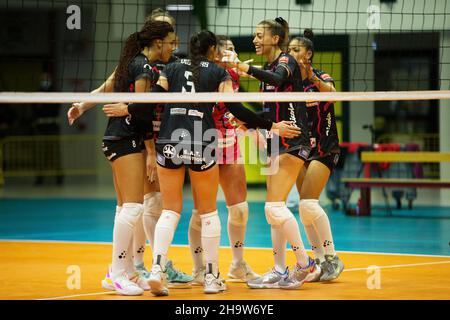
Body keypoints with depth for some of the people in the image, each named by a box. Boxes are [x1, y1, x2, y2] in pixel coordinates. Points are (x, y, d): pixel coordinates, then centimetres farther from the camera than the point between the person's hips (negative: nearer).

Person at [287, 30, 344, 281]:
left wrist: (313, 78, -51)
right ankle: (321, 261, 11)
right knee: (305, 208, 3)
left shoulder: (321, 78, -10)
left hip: (324, 149, -6)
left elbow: (331, 93, -33)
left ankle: (332, 258, -9)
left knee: (308, 202, -18)